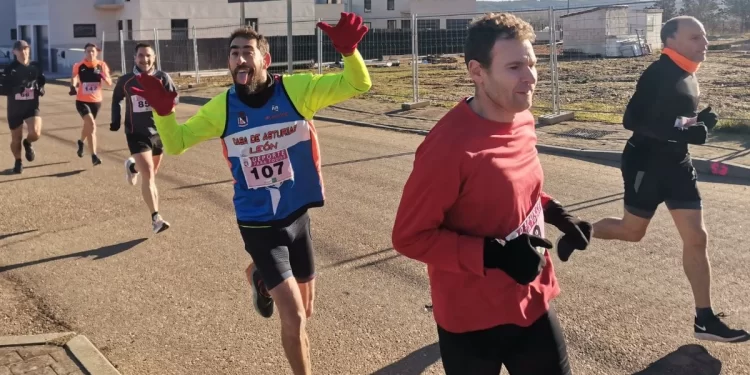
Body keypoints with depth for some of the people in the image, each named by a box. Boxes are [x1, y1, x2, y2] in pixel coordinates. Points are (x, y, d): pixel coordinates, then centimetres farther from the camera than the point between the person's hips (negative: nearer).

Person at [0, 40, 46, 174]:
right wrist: (16, 89, -30)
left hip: (32, 107, 1)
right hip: (15, 109, 0)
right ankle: (18, 162, 36)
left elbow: (42, 82, 14)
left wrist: (40, 89, -9)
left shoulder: (36, 67, 0)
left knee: (35, 133, -22)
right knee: (16, 139, 9)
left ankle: (27, 143, 15)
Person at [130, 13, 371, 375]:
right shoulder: (222, 107, -7)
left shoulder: (296, 89, -11)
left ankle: (261, 276, 51)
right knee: (293, 318, -8)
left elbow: (357, 85, -13)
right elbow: (176, 144, 3)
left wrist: (348, 50, -33)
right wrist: (163, 111, -17)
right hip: (257, 224, -2)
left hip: (297, 216, 2)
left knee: (303, 312, 20)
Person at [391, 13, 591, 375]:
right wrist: (494, 254, -26)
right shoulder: (448, 145, -24)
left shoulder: (522, 120, -1)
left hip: (532, 305, 7)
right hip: (473, 320, -6)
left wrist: (553, 211, 0)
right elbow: (409, 236, -20)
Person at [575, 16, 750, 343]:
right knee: (632, 231, 8)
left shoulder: (687, 74, 8)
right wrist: (682, 131, -29)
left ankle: (705, 320, 8)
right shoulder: (659, 74, -18)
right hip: (646, 162, -8)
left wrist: (700, 121, 1)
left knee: (697, 238, 3)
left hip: (677, 163, 8)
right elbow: (632, 120, -24)